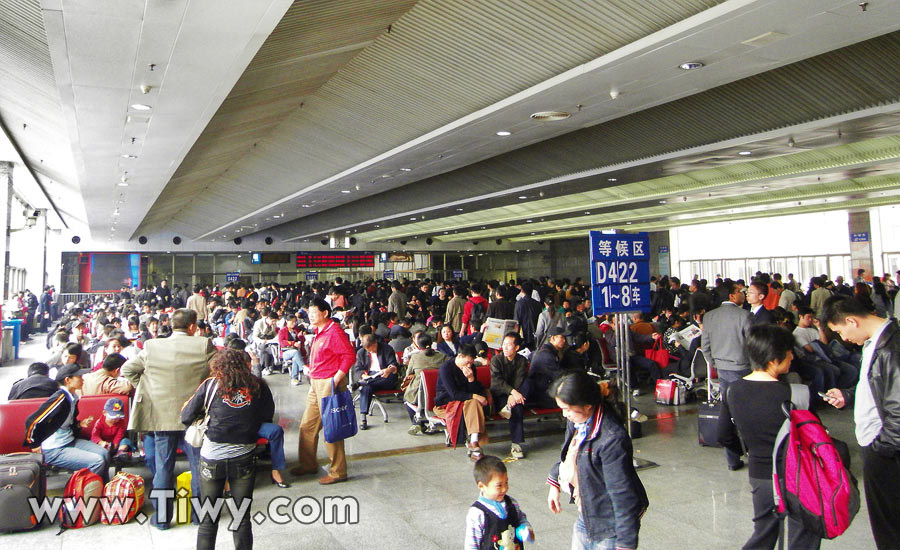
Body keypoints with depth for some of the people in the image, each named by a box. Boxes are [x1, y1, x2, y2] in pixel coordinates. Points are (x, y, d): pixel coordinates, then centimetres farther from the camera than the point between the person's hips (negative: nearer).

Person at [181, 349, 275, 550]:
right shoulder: (258, 386, 0)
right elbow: (268, 416, 7)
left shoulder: (210, 385, -3)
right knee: (243, 517, 14)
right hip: (244, 458, 1)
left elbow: (186, 417, 2)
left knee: (208, 519, 14)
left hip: (212, 459, -1)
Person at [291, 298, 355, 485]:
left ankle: (338, 472, 7)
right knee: (307, 425, 16)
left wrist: (335, 380, -21)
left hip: (329, 383, -10)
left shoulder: (334, 331, -15)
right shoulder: (319, 332, 15)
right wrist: (311, 373, 15)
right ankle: (308, 464, 32)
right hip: (316, 384, 10)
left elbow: (350, 356, -21)